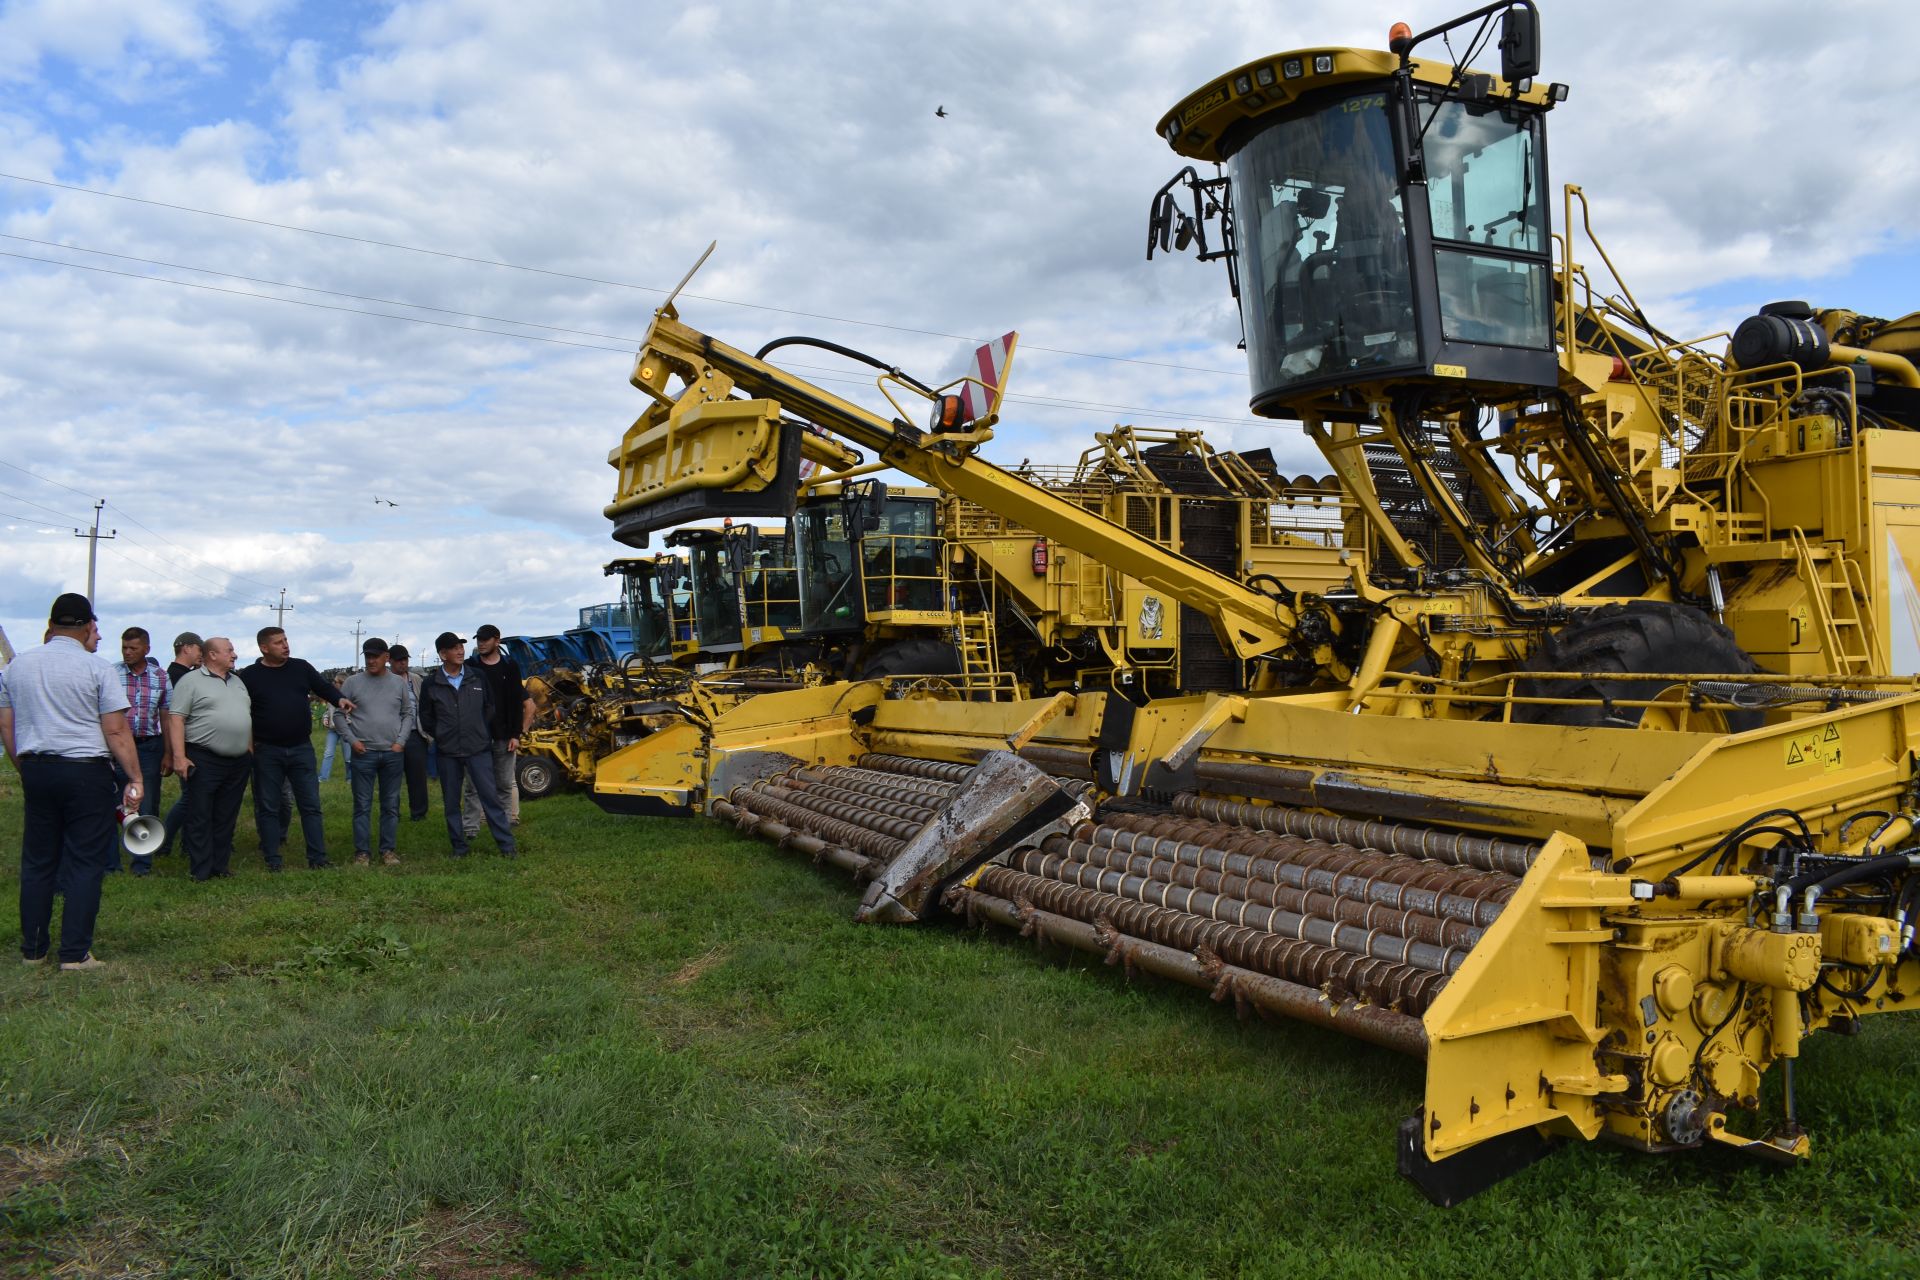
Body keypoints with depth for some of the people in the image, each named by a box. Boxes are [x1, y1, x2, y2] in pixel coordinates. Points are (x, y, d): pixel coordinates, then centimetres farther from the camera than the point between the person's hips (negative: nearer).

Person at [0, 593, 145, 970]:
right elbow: (116, 731, -12)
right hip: (86, 771, -5)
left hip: (36, 770, 5)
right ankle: (75, 953, 1)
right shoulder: (96, 669, -8)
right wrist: (135, 779, -8)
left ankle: (32, 949, 19)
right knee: (85, 864, 0)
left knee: (37, 861, 14)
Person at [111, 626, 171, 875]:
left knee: (147, 807, 5)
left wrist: (168, 754, 8)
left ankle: (142, 864, 14)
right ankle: (109, 864, 9)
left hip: (149, 746, 2)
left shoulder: (161, 677, 6)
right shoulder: (111, 674, -1)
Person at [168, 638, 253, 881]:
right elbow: (176, 719, -10)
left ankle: (220, 865, 18)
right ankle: (201, 871, 3)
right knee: (200, 818, -1)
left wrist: (250, 752, 16)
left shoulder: (238, 682, 17)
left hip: (239, 762, 6)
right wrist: (179, 756, -17)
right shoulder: (191, 681, -4)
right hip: (205, 761, -6)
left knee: (226, 817, 11)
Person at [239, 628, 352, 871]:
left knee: (311, 805, 2)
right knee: (268, 808, 6)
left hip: (301, 748, 2)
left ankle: (317, 858, 6)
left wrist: (339, 699, -10)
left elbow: (323, 686, 12)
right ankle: (272, 860, 14)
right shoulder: (250, 675, -1)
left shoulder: (301, 667, 5)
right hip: (267, 751, -1)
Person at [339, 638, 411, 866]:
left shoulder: (399, 682, 5)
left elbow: (408, 714, 9)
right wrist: (352, 740, -8)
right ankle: (362, 851, 9)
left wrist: (401, 741, -3)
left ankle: (388, 849, 16)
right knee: (362, 805, 2)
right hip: (363, 753, -2)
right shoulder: (353, 682, -1)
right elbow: (340, 714, 2)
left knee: (391, 805, 7)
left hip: (393, 753, 2)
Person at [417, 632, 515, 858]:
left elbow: (490, 709, 12)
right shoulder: (430, 684, 0)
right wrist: (442, 737, 3)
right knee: (451, 803, 8)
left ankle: (506, 844, 0)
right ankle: (459, 846, 19)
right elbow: (426, 719, 7)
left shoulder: (478, 678, 3)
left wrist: (483, 736, 7)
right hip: (448, 753, 1)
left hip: (479, 749, -1)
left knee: (490, 796, -4)